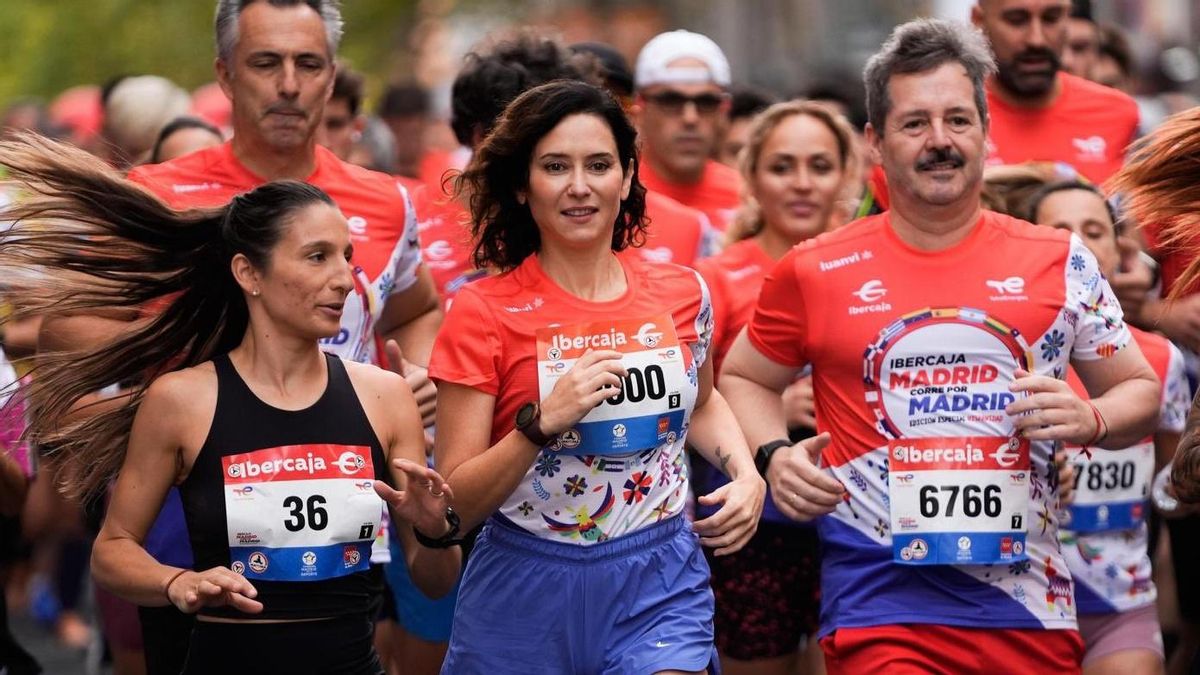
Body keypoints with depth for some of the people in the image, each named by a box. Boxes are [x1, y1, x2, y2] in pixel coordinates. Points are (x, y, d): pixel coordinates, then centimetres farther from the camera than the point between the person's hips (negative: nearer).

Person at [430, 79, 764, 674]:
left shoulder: (681, 294, 4)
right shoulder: (483, 313, -7)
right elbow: (455, 503, -9)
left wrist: (746, 475, 8)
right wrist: (543, 422, -22)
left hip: (659, 586, 2)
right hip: (527, 596, -2)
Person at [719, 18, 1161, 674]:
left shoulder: (1059, 262, 5)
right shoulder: (815, 273, 3)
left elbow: (1140, 390, 14)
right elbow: (741, 378, 17)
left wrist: (1090, 421, -7)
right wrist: (774, 455, -2)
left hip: (1030, 603, 2)